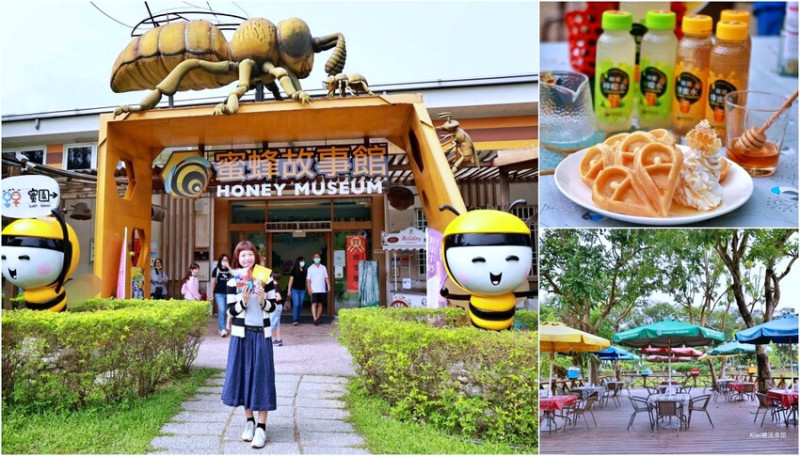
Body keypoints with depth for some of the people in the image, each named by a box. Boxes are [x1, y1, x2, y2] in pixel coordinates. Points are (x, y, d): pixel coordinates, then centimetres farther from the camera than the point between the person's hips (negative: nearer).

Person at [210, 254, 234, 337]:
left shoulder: (230, 270, 5)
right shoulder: (216, 270, 2)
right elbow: (213, 282, 5)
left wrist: (228, 267, -16)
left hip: (228, 293, 2)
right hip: (219, 293, -2)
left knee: (226, 312, 10)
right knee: (221, 311, -14)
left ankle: (222, 328, 22)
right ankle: (223, 329, -17)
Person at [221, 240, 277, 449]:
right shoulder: (233, 281, 0)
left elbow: (272, 307, 1)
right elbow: (231, 311, -1)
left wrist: (262, 300, -18)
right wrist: (244, 300, -18)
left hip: (262, 334, -1)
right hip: (241, 334, 1)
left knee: (261, 376, -1)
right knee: (243, 375, 6)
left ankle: (261, 428, 2)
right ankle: (249, 421, 23)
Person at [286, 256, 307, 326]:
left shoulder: (305, 271, 8)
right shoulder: (294, 270, -2)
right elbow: (291, 280, 0)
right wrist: (289, 290, -3)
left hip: (302, 290, 4)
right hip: (295, 290, -4)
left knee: (300, 305, 5)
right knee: (296, 304, -11)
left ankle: (298, 319, 13)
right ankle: (295, 320, -12)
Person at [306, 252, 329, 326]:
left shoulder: (323, 267, 10)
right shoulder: (310, 268, 2)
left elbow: (326, 278, 9)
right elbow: (308, 279, -1)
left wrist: (329, 286, -4)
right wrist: (309, 289, -11)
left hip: (322, 289, 3)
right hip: (314, 290, -3)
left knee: (320, 304, 6)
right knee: (314, 304, -11)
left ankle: (318, 318, 13)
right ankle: (315, 319, -16)